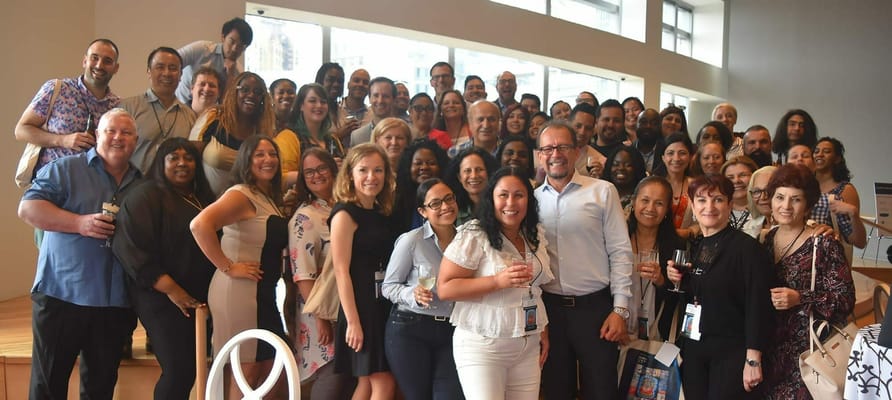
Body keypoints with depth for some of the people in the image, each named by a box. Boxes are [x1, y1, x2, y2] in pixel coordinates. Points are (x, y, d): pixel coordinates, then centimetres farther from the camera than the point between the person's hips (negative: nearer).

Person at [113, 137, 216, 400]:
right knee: (179, 370, -11)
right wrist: (170, 289, -22)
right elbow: (131, 248, -18)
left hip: (197, 299, 8)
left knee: (188, 370, 11)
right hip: (163, 299, -7)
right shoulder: (146, 196, -7)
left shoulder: (204, 200, 15)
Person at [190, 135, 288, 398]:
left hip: (264, 293, 9)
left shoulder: (270, 199, 14)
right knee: (246, 372, -1)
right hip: (238, 291, -9)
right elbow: (200, 225, -28)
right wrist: (228, 267, -23)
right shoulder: (241, 195, -13)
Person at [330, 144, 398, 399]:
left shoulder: (382, 213, 13)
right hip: (361, 304, -7)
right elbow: (341, 270, -14)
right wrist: (353, 321, -18)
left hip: (385, 304, 7)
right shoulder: (345, 214, -9)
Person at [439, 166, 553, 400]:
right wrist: (499, 281, -23)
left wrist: (543, 330, 16)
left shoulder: (536, 234, 8)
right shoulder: (473, 236, -13)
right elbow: (444, 288, -17)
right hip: (482, 346, -6)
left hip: (529, 346, 6)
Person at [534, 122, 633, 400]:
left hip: (595, 306, -2)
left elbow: (620, 251, -3)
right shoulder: (533, 199, 6)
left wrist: (620, 309, -8)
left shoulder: (603, 192, -1)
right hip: (548, 308, 2)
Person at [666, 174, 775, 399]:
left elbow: (758, 306, -15)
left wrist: (753, 360, -19)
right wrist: (677, 282, -1)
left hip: (731, 353, -6)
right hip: (693, 351, 6)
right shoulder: (692, 249, 10)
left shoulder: (747, 247, -11)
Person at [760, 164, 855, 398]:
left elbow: (846, 299, -10)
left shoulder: (823, 244, -8)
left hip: (808, 349, -4)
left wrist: (800, 299, -20)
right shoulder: (766, 240, 7)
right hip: (769, 347, 5)